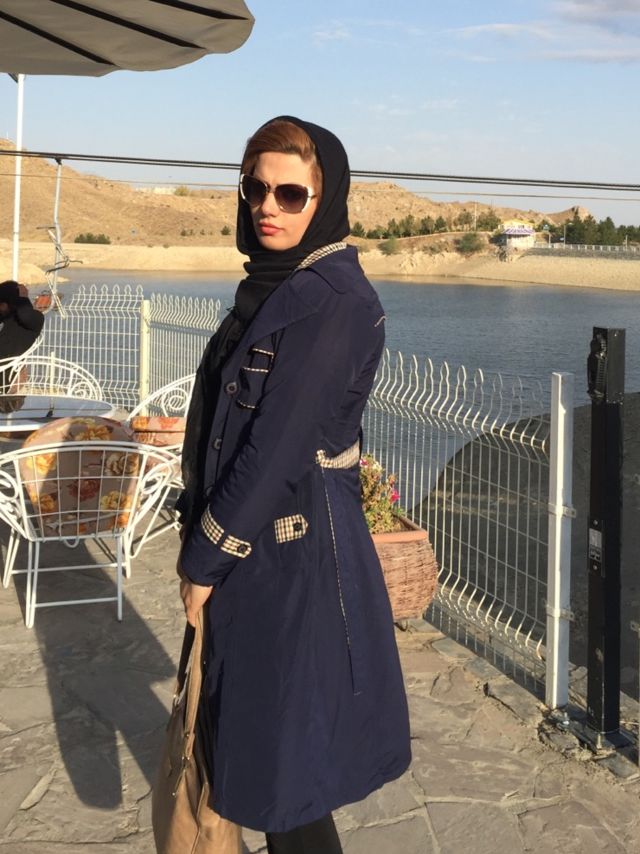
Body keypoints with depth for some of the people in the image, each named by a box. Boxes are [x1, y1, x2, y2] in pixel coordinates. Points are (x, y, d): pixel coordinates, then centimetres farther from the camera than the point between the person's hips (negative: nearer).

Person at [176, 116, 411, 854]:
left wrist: (206, 558, -15)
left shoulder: (333, 303, -19)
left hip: (295, 551, -9)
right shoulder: (274, 286, 9)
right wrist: (200, 533, 11)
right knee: (252, 731, 20)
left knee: (280, 748, 4)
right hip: (251, 544, 9)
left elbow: (280, 447, -21)